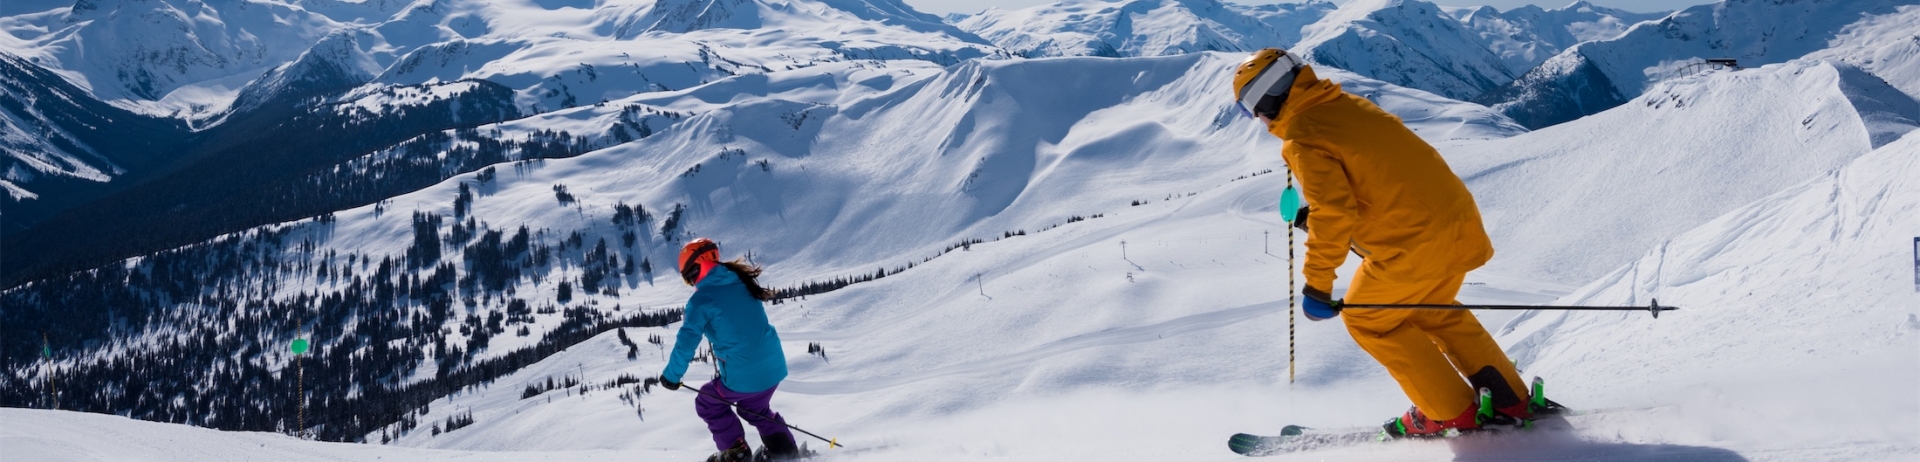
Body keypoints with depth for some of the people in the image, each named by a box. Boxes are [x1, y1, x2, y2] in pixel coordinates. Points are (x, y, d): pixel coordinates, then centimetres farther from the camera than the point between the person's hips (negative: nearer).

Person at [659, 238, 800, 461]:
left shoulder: (702, 299, -12)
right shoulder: (742, 281, 8)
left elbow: (687, 341, -11)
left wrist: (671, 375, 1)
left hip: (743, 377, -7)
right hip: (774, 367, 7)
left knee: (708, 403, 22)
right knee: (756, 408, 33)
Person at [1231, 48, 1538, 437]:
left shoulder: (1301, 139, -12)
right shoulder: (1346, 103, 13)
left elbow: (1333, 212, -22)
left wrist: (1317, 284, -17)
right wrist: (1319, 210, 27)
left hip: (1412, 242, -8)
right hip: (1458, 220, 9)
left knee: (1367, 321, 14)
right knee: (1431, 314, 29)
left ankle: (1452, 412, 17)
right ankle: (1511, 401, 28)